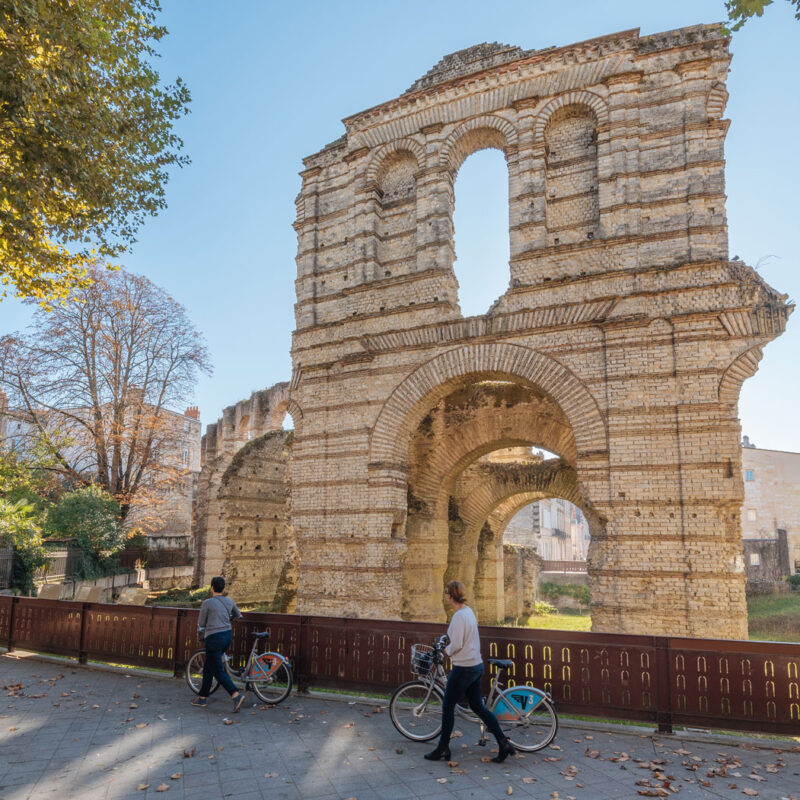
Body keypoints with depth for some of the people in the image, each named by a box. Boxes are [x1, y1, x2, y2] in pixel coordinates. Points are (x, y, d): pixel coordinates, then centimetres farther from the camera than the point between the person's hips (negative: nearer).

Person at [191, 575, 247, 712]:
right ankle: (202, 697, 26)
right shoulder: (229, 601, 5)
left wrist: (200, 637, 18)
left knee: (218, 670, -3)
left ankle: (236, 695, -16)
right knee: (208, 667, 20)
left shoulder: (207, 602, -11)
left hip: (214, 638, -7)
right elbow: (238, 616, 21)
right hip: (228, 635, 7)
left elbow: (201, 624, -2)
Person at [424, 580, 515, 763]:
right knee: (478, 706, 16)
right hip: (476, 666, 9)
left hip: (464, 668, -9)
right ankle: (503, 743, 13)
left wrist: (447, 650, -5)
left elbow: (456, 645, -24)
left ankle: (443, 749, 18)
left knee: (448, 707, 6)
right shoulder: (469, 611, 8)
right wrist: (450, 647, 13)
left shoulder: (459, 616, -21)